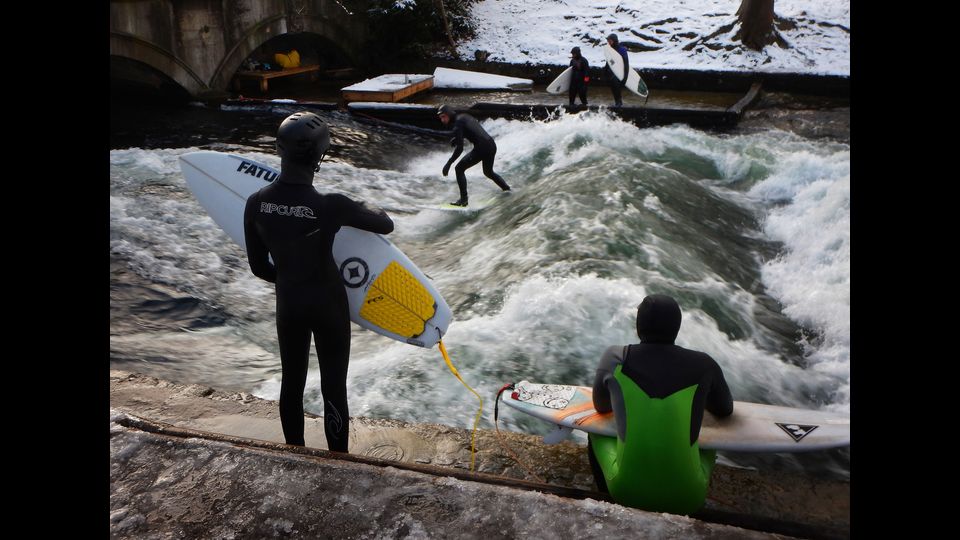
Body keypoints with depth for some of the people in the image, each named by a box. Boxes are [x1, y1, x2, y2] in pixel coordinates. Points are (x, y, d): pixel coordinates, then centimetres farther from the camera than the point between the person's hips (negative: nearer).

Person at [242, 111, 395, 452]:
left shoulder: (255, 204, -12)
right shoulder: (332, 206, -26)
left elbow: (258, 266, -1)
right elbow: (386, 225, -10)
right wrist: (369, 208, 11)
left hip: (287, 305, 4)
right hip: (328, 305, -4)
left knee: (291, 382, 21)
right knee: (334, 388, 11)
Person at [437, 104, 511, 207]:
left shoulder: (458, 122, -10)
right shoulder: (464, 116, 17)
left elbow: (459, 148, -16)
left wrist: (448, 164, -15)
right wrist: (456, 139, 20)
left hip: (481, 147, -9)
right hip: (492, 145, 9)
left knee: (459, 169, 0)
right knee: (488, 172, 31)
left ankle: (463, 199, -4)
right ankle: (507, 189, 32)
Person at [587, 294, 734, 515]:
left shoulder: (615, 357, -8)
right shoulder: (704, 364, -7)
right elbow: (725, 410, 13)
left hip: (625, 493, 0)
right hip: (686, 500, 1)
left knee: (597, 431, 29)